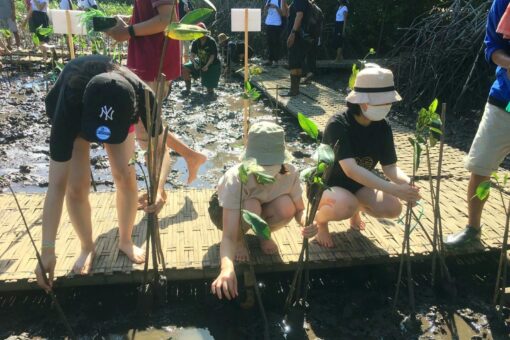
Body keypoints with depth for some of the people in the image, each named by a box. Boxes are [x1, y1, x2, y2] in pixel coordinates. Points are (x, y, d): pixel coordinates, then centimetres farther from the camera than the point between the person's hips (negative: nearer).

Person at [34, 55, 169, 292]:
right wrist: (47, 250, -42)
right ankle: (87, 247, 14)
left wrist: (158, 186, -52)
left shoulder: (142, 95, -42)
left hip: (119, 111, 1)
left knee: (125, 176, -9)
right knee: (77, 186, -11)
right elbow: (57, 185, -43)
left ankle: (125, 240, 15)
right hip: (74, 113, -1)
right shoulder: (69, 106, -44)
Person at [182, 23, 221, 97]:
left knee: (209, 88, -15)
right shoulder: (195, 42, -6)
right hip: (201, 62, 5)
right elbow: (192, 55, -13)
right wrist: (194, 63, -36)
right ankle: (188, 88, 0)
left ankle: (210, 91, 24)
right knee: (184, 69, -14)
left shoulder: (211, 41, -18)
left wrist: (207, 65, -40)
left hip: (212, 64, -5)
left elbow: (213, 56, -22)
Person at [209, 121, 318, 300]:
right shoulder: (236, 179, -40)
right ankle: (239, 240, -3)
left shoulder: (290, 173, -30)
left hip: (264, 208, 3)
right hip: (225, 210, -3)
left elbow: (299, 210, -14)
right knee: (251, 207, -38)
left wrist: (308, 223, -39)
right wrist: (227, 268, -64)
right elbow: (228, 236, -43)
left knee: (286, 206, -31)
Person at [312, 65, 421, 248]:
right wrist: (394, 189, -44)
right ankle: (319, 218, -1)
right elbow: (351, 169, -39)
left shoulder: (382, 127, -9)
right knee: (345, 207, -37)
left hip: (358, 184, 6)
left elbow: (390, 166, -8)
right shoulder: (338, 125, -29)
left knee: (393, 208, -17)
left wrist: (407, 182, -31)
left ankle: (356, 207, 16)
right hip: (325, 184, -6)